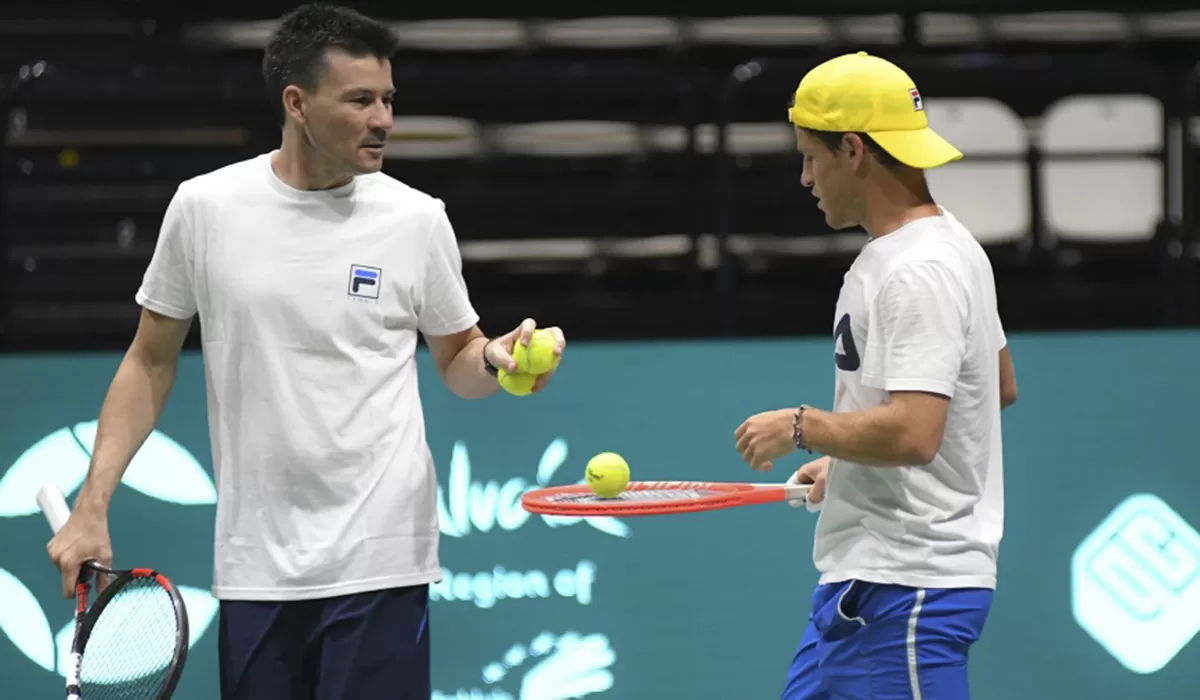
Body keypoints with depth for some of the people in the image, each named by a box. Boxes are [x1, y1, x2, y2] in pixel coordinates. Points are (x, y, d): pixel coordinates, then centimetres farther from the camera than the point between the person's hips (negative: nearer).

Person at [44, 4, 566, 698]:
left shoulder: (417, 218, 0)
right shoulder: (204, 207, 1)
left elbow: (458, 357, 13)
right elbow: (151, 363, 11)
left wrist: (496, 358, -11)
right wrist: (92, 505, 4)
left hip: (378, 562, -1)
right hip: (253, 563, 1)